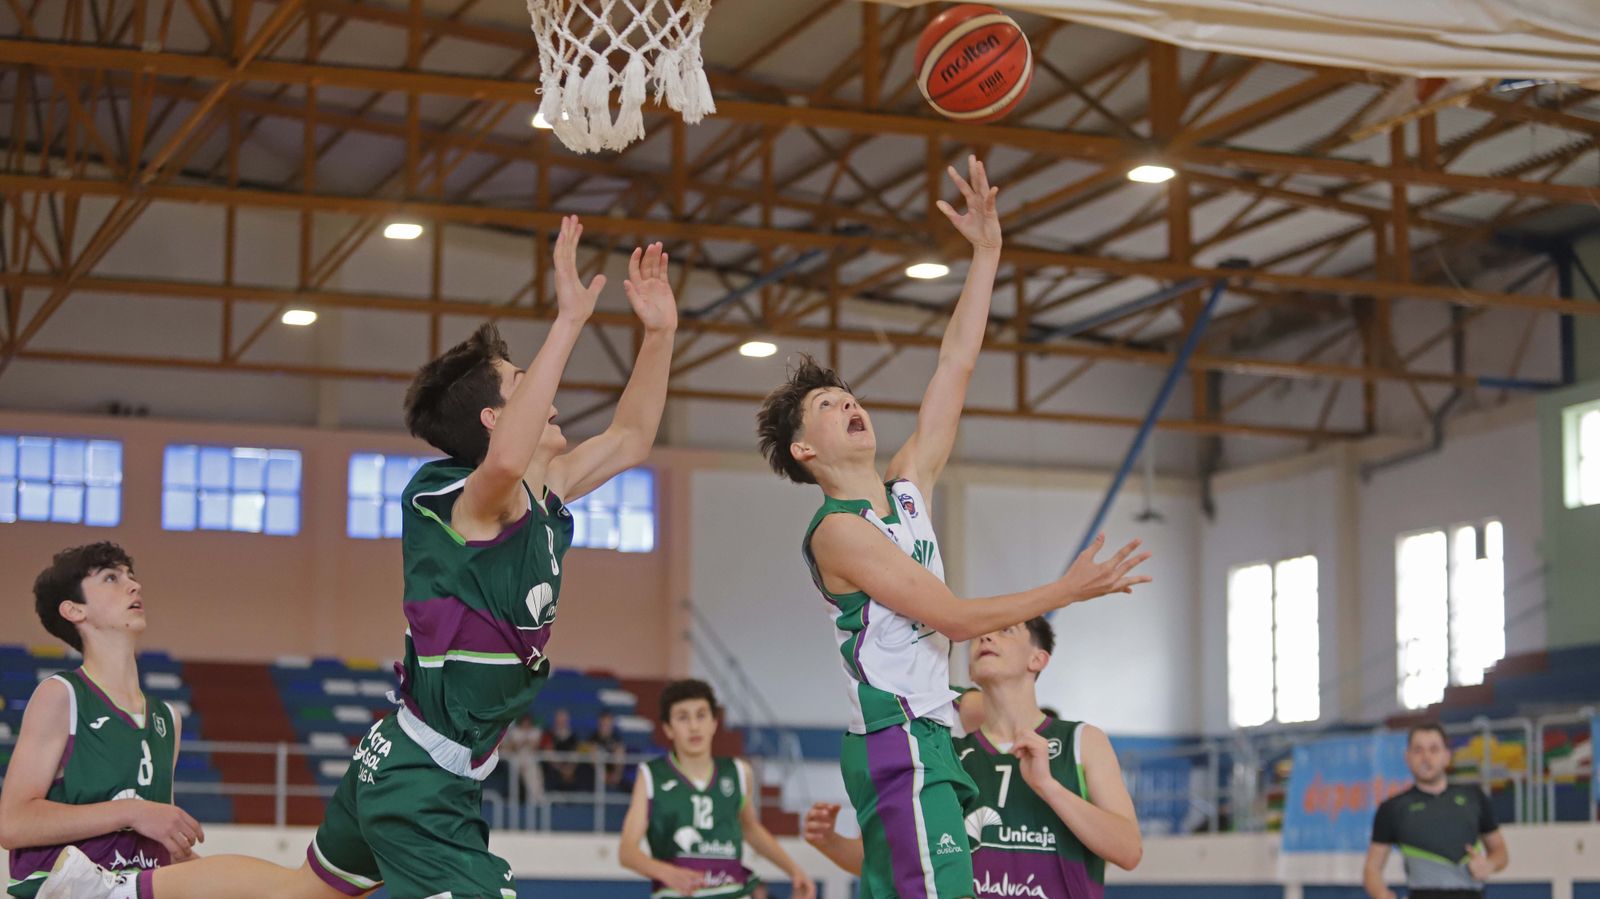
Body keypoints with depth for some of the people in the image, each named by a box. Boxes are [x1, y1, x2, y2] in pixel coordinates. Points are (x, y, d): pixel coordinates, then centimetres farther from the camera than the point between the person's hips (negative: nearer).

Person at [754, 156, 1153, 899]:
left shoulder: (906, 489, 14)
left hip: (921, 734, 9)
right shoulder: (837, 531, -9)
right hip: (898, 737, -9)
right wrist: (1070, 589, -11)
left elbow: (957, 363, 12)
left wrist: (987, 250, 8)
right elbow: (954, 617, -14)